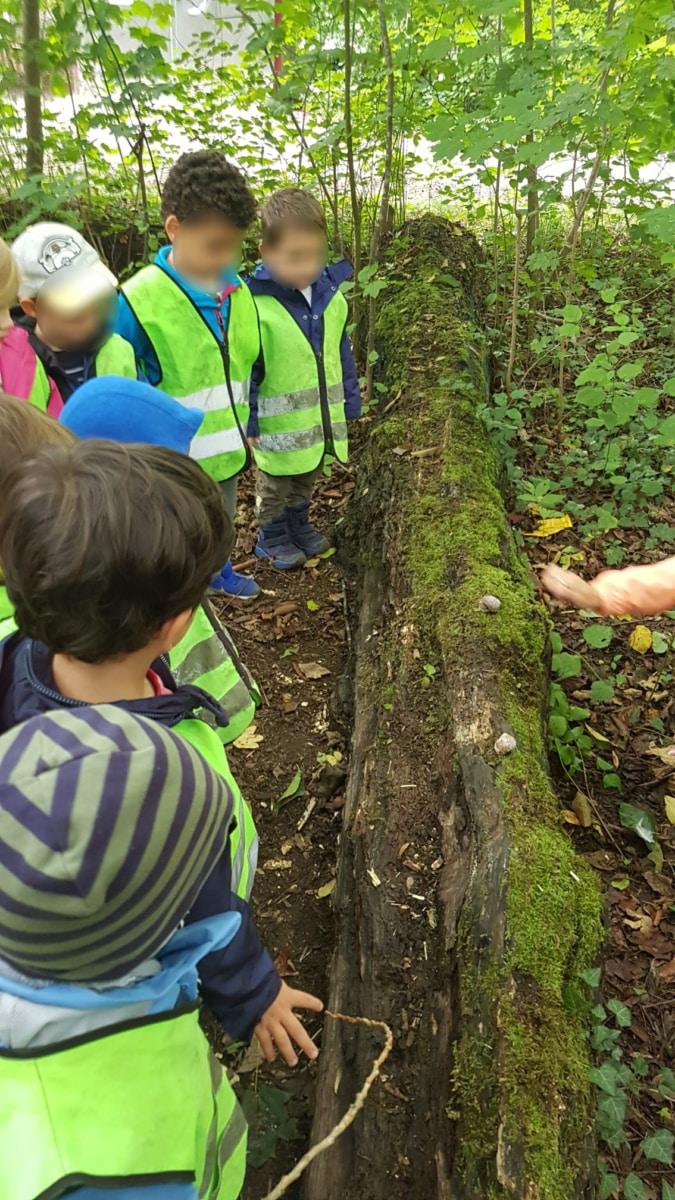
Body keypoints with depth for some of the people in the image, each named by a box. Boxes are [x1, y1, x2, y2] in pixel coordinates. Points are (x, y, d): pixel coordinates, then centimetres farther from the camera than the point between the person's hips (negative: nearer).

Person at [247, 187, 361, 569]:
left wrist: (349, 402, 11)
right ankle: (273, 538, 36)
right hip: (280, 424, -5)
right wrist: (248, 423, -14)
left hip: (323, 416, 6)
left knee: (307, 481, 25)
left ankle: (300, 524, 47)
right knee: (275, 487, 16)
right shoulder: (255, 305, -22)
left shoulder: (331, 296, -3)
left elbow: (342, 354, 8)